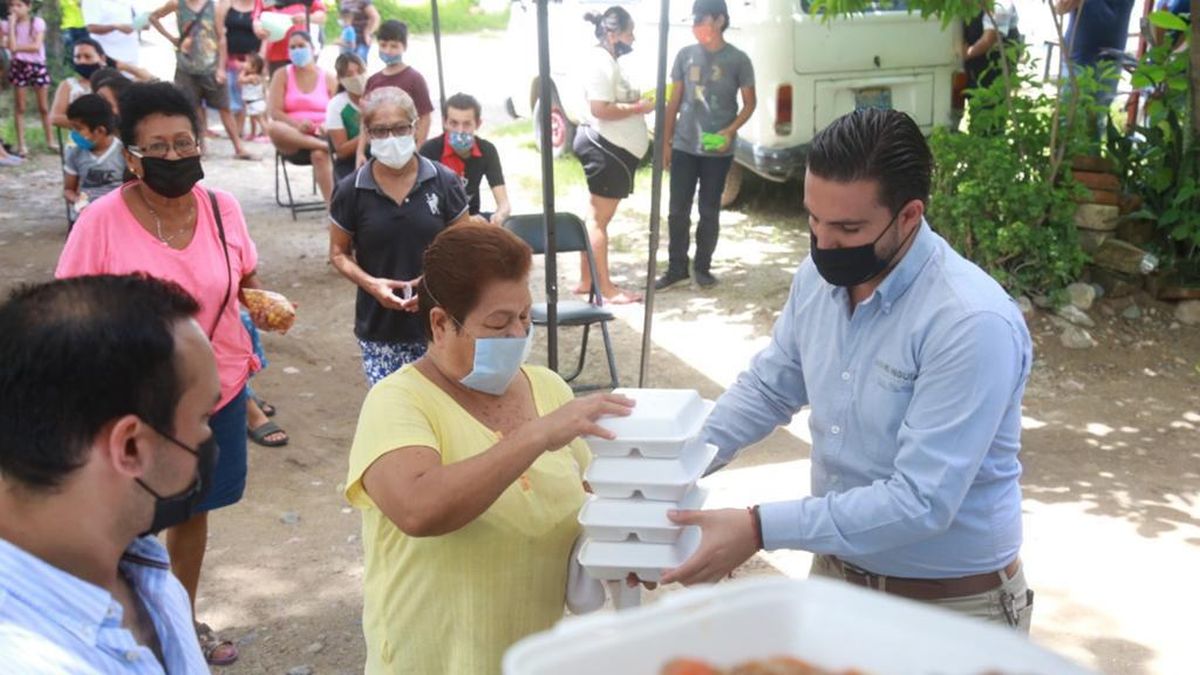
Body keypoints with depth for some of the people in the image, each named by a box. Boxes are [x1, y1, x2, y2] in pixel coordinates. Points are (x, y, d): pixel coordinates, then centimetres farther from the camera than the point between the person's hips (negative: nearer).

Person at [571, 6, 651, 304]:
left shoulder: (609, 61, 16)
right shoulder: (602, 62, -17)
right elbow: (600, 109, -25)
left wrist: (638, 102, 12)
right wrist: (639, 107, -18)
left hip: (611, 149, 11)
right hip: (605, 149, -11)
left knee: (597, 218, 14)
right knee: (599, 220, -4)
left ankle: (587, 281, 22)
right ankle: (606, 288, 2)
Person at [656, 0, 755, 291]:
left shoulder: (738, 59, -4)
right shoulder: (685, 56, 4)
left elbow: (749, 103, 2)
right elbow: (674, 102, 9)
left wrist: (730, 131, -14)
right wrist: (665, 142, 6)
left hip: (718, 150, -2)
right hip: (684, 147, 2)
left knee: (709, 211, 7)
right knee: (678, 210, 4)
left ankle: (702, 266, 21)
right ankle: (676, 267, 17)